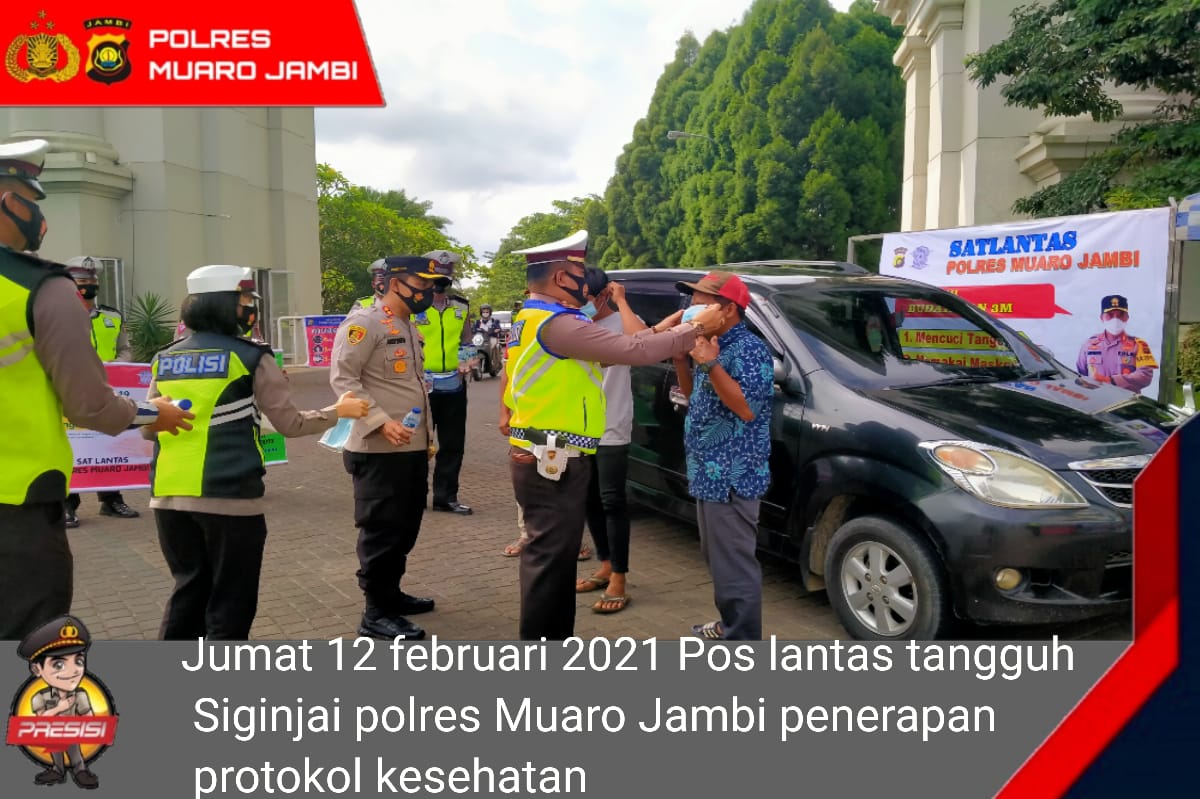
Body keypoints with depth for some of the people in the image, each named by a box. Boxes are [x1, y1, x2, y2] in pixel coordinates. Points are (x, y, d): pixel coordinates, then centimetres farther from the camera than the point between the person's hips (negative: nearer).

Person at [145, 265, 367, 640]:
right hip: (229, 497, -5)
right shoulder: (250, 357, -5)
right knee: (231, 600, 8)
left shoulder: (165, 359, 9)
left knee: (188, 589, 20)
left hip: (169, 496, 5)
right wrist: (338, 410, 12)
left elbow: (149, 428, 16)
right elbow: (290, 423, -3)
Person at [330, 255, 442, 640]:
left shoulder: (408, 327, 18)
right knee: (381, 531, -2)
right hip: (379, 452, -9)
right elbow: (342, 378, -18)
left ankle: (390, 593, 32)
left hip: (412, 449, 9)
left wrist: (426, 436, 21)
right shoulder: (364, 322, -11)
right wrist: (381, 422, -26)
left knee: (405, 528, 17)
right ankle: (376, 613, 9)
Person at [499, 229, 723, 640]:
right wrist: (695, 328, -10)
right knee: (550, 557, -3)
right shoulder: (556, 324, -19)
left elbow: (610, 350, 16)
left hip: (545, 456, 11)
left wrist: (662, 329, 11)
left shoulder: (533, 319, 15)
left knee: (555, 554, 18)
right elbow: (633, 350, -22)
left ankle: (556, 639, 31)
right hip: (553, 460, -11)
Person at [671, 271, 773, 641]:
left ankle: (742, 643, 2)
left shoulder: (749, 349, -15)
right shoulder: (714, 344, 15)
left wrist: (710, 365, -26)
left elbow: (748, 408, -23)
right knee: (719, 560, 20)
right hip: (709, 473, 10)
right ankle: (731, 626, 33)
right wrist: (680, 360, 7)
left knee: (735, 565, -5)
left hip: (730, 477, -10)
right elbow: (695, 399, 22)